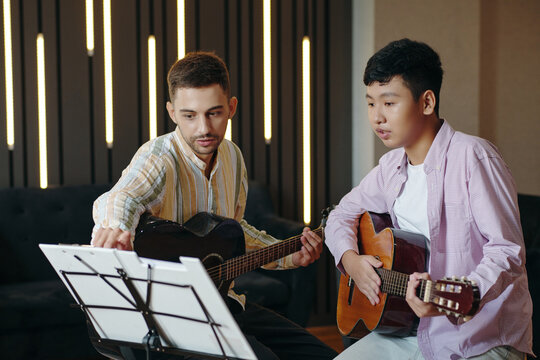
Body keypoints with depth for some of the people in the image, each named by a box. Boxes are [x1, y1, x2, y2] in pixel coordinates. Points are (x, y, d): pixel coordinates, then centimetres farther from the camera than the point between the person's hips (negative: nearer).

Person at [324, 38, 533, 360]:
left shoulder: (472, 158, -16)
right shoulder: (392, 166, 8)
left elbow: (508, 252, -20)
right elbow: (344, 213, 21)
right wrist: (349, 257, -1)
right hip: (412, 334, 7)